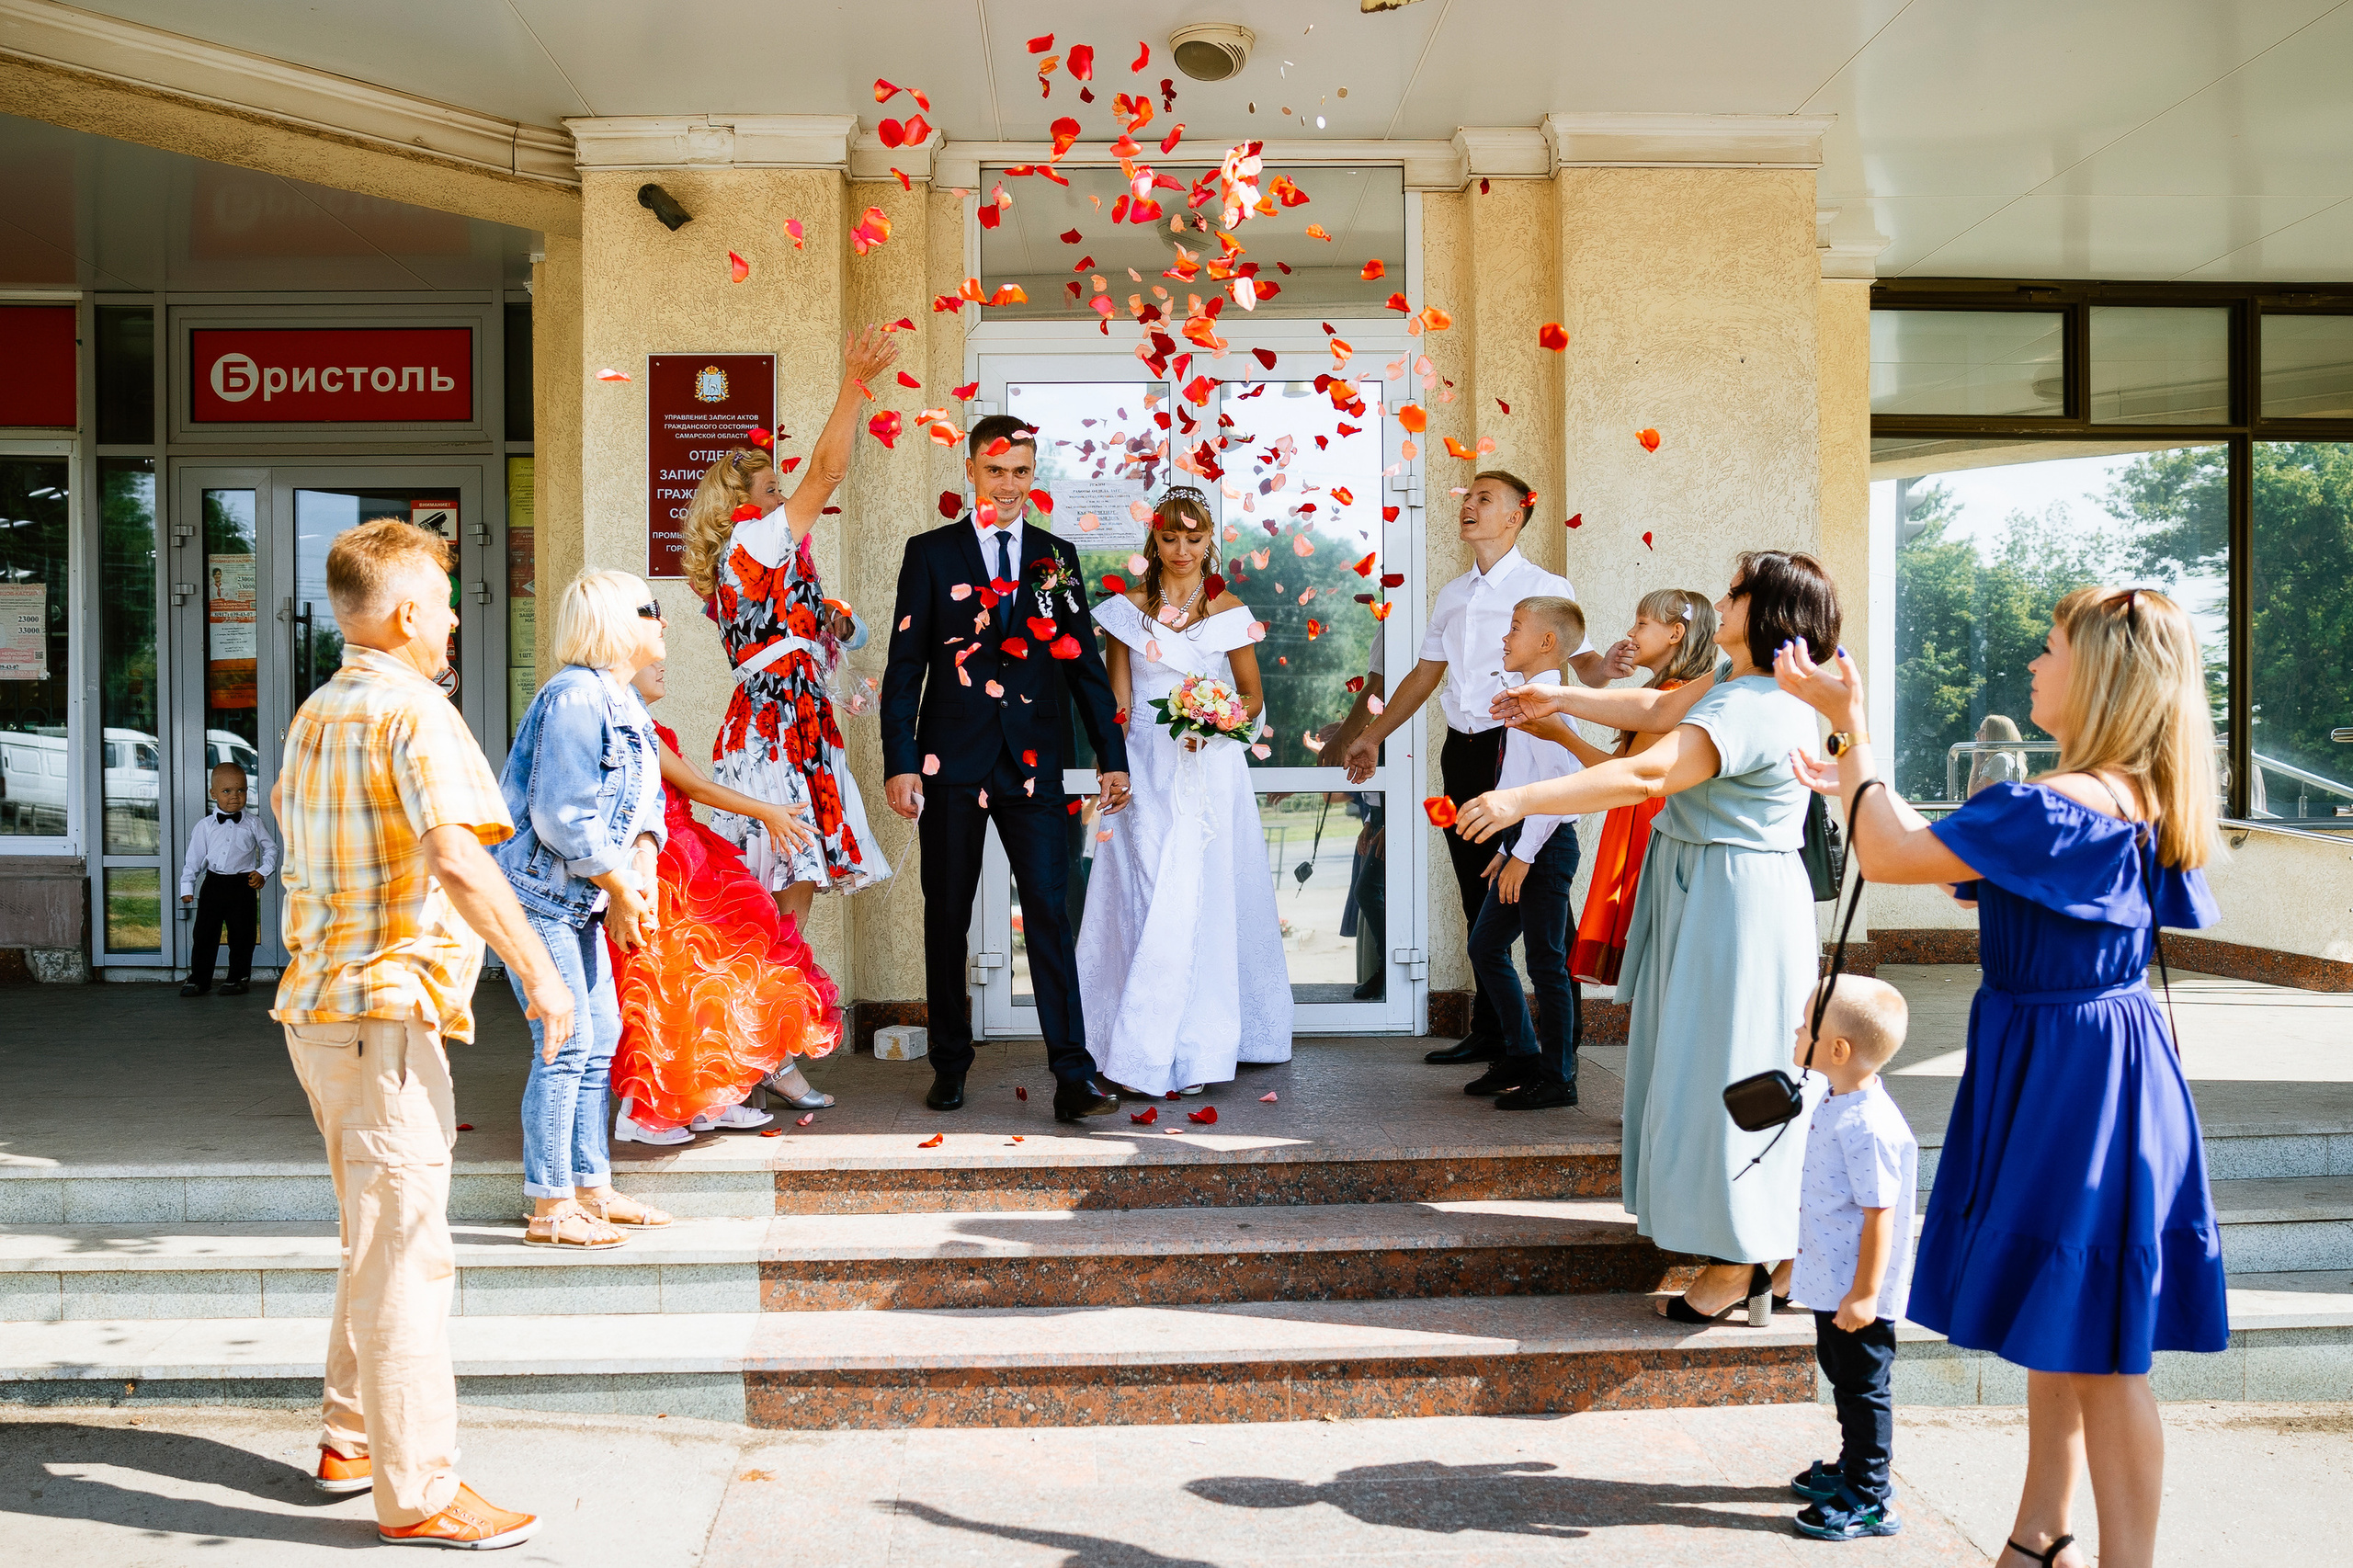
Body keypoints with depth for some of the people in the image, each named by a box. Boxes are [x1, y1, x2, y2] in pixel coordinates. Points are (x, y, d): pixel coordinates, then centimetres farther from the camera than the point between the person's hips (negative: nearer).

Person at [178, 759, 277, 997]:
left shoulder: (253, 824, 2)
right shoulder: (205, 825, 3)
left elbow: (271, 848, 10)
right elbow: (194, 857, 7)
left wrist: (263, 872, -3)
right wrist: (187, 886, 4)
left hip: (242, 886, -1)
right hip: (213, 885, 1)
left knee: (242, 935, 3)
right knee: (204, 933, 4)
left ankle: (237, 978, 16)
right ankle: (199, 979, 15)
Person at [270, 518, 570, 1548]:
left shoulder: (317, 711, 14)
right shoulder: (414, 711, -15)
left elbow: (282, 804, 36)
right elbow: (455, 856, -29)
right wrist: (538, 969, -25)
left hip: (319, 1002, 10)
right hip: (385, 1009, -10)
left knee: (377, 1240, 21)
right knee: (402, 1251, -5)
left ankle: (351, 1439, 32)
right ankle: (418, 1493, 2)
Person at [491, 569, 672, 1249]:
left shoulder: (624, 702, 11)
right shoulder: (576, 696, -20)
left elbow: (646, 802, 12)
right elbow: (560, 815, -24)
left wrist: (642, 865, -6)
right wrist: (620, 887, -16)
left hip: (579, 896, 10)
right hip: (537, 888, -10)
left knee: (601, 1035, 12)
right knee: (566, 1042, -8)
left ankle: (591, 1190, 23)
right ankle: (550, 1209, 2)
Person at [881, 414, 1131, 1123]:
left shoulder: (1057, 557, 10)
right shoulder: (930, 553, 4)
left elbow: (1084, 661, 12)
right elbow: (904, 665, 1)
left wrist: (1112, 756, 8)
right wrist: (900, 761, -8)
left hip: (1033, 762, 1)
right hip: (952, 762, 0)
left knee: (1049, 912, -5)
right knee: (947, 917, 8)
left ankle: (1074, 1077, -5)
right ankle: (950, 1065, 21)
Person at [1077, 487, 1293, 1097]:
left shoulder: (1230, 611, 5)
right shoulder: (1128, 609, 6)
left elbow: (1253, 696, 9)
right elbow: (1117, 701, 6)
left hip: (1209, 768, 0)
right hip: (1145, 769, 0)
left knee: (1196, 901, -3)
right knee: (1150, 898, -3)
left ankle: (1193, 1051, 6)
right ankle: (1147, 1051, 6)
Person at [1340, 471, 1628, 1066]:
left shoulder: (1545, 587, -3)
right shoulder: (1452, 596, 16)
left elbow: (1582, 661, -11)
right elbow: (1425, 675, 22)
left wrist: (1604, 668, -34)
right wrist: (1372, 736, 21)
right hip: (1462, 751, 6)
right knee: (1479, 899, 11)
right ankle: (1488, 1032, 21)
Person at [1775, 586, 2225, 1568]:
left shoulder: (2058, 807, -24)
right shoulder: (2137, 803, 6)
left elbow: (1888, 860, -21)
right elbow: (1962, 867, 15)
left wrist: (1851, 727, -12)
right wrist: (1862, 782, 18)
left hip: (2066, 1077, -10)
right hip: (2088, 1072, 10)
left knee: (2096, 1351, 1)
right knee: (2054, 1329, 20)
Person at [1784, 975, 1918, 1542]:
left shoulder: (1869, 1126, -28)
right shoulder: (1833, 1104, 3)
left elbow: (1879, 1214, -25)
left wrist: (1864, 1293, -22)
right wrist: (1804, 1258, 24)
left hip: (1858, 1294, -10)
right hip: (1830, 1282, 10)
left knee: (1864, 1388, 5)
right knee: (1842, 1377, 23)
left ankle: (1869, 1502, 18)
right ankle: (1855, 1468, 41)